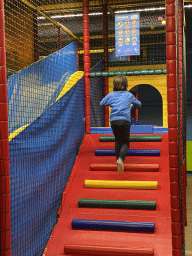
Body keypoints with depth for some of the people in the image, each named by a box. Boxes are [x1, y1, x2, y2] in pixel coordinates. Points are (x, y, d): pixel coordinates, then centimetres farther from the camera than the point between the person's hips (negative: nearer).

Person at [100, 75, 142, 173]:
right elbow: (139, 104, 25)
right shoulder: (129, 95, 11)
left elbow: (101, 104, 22)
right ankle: (121, 159, -23)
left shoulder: (110, 95, 10)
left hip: (114, 121, 2)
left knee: (117, 140, 20)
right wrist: (131, 105, 46)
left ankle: (118, 159, 21)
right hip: (125, 120, -2)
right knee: (125, 142, 1)